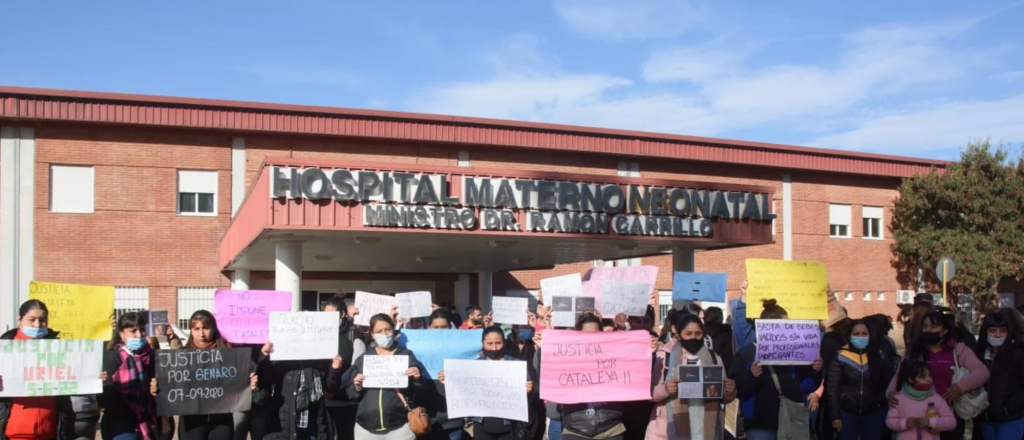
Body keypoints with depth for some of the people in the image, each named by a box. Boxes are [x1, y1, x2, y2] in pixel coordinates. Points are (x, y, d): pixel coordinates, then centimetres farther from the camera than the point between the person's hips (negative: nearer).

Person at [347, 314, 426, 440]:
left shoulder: (406, 355, 4)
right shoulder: (363, 359, 10)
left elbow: (420, 389, 2)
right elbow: (351, 395, 12)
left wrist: (417, 378, -17)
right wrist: (357, 388, -8)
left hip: (400, 427, -2)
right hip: (366, 428, 2)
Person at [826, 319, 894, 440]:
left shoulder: (879, 356, 2)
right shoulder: (840, 357, -6)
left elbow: (889, 383, 5)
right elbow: (833, 388, -6)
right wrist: (835, 416, -9)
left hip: (874, 414, 2)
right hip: (847, 414, -2)